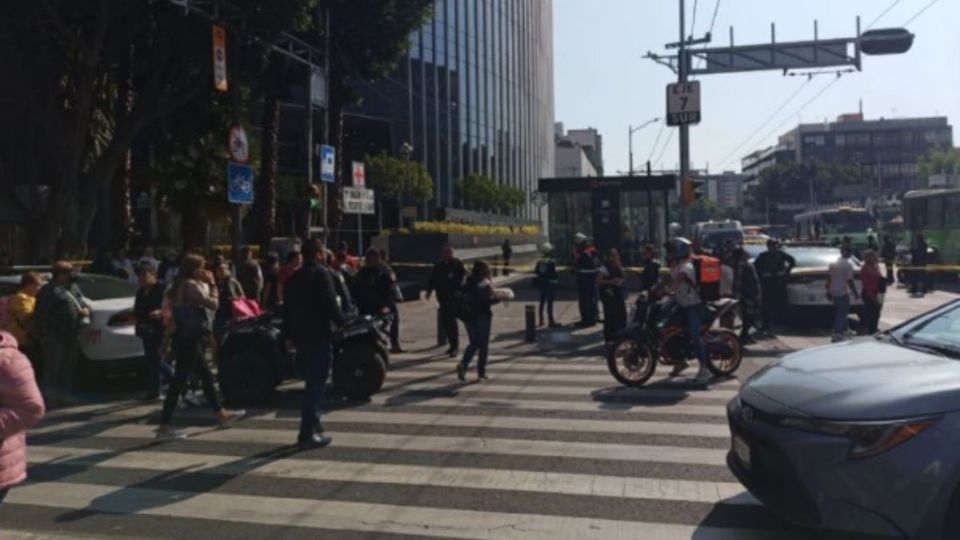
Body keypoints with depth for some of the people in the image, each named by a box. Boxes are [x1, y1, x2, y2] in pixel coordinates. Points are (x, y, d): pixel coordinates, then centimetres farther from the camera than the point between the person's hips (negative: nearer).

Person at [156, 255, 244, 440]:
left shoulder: (180, 285, 16)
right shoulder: (191, 285, -14)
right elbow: (213, 304, -12)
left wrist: (205, 284, 12)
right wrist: (211, 284, -3)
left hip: (187, 338, 11)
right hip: (189, 339, -11)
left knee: (207, 376, 18)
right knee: (179, 381, -9)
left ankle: (221, 414, 29)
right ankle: (164, 427, -7)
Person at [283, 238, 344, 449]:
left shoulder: (295, 277, 13)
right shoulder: (322, 274, -10)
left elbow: (287, 308, 15)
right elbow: (330, 303, -18)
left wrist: (289, 335, 20)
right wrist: (341, 322, -1)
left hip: (301, 337, 8)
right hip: (319, 336, -8)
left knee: (311, 383, 20)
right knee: (316, 385, -5)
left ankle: (313, 426, 28)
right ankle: (307, 434, -5)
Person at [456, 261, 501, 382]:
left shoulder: (467, 284, 7)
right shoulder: (485, 284, -10)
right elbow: (488, 299, -21)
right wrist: (499, 298, -7)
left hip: (469, 316, 5)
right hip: (483, 316, -5)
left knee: (474, 344, 14)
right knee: (483, 344, 6)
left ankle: (463, 364, -9)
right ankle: (481, 372, 8)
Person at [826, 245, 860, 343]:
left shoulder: (833, 263, 8)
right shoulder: (848, 265, -15)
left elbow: (828, 277, 10)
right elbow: (849, 280, -16)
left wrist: (828, 291, 17)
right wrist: (855, 292, -6)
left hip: (833, 292, 8)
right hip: (842, 292, -8)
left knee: (841, 311, 22)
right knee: (841, 313, -1)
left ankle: (845, 329, 35)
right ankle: (837, 335, -1)